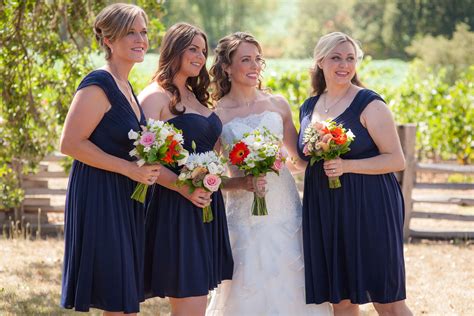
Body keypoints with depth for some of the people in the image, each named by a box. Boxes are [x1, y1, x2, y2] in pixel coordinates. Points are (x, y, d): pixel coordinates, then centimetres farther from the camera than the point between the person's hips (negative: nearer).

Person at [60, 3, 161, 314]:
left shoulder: (126, 87, 15)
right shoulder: (98, 85, -14)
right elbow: (71, 143, -20)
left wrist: (146, 167, 7)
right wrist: (128, 168, -19)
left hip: (124, 201, 10)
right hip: (100, 198, -10)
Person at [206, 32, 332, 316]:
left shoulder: (278, 105, 7)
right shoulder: (217, 115, -2)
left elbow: (300, 154, 16)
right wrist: (241, 183, -18)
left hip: (285, 206, 3)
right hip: (245, 212, -3)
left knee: (291, 287, 3)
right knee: (251, 293, -2)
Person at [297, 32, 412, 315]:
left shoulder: (369, 105, -6)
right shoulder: (308, 108, 13)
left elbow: (397, 160, -11)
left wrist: (346, 166, -20)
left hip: (368, 208, -6)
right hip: (325, 214, 6)